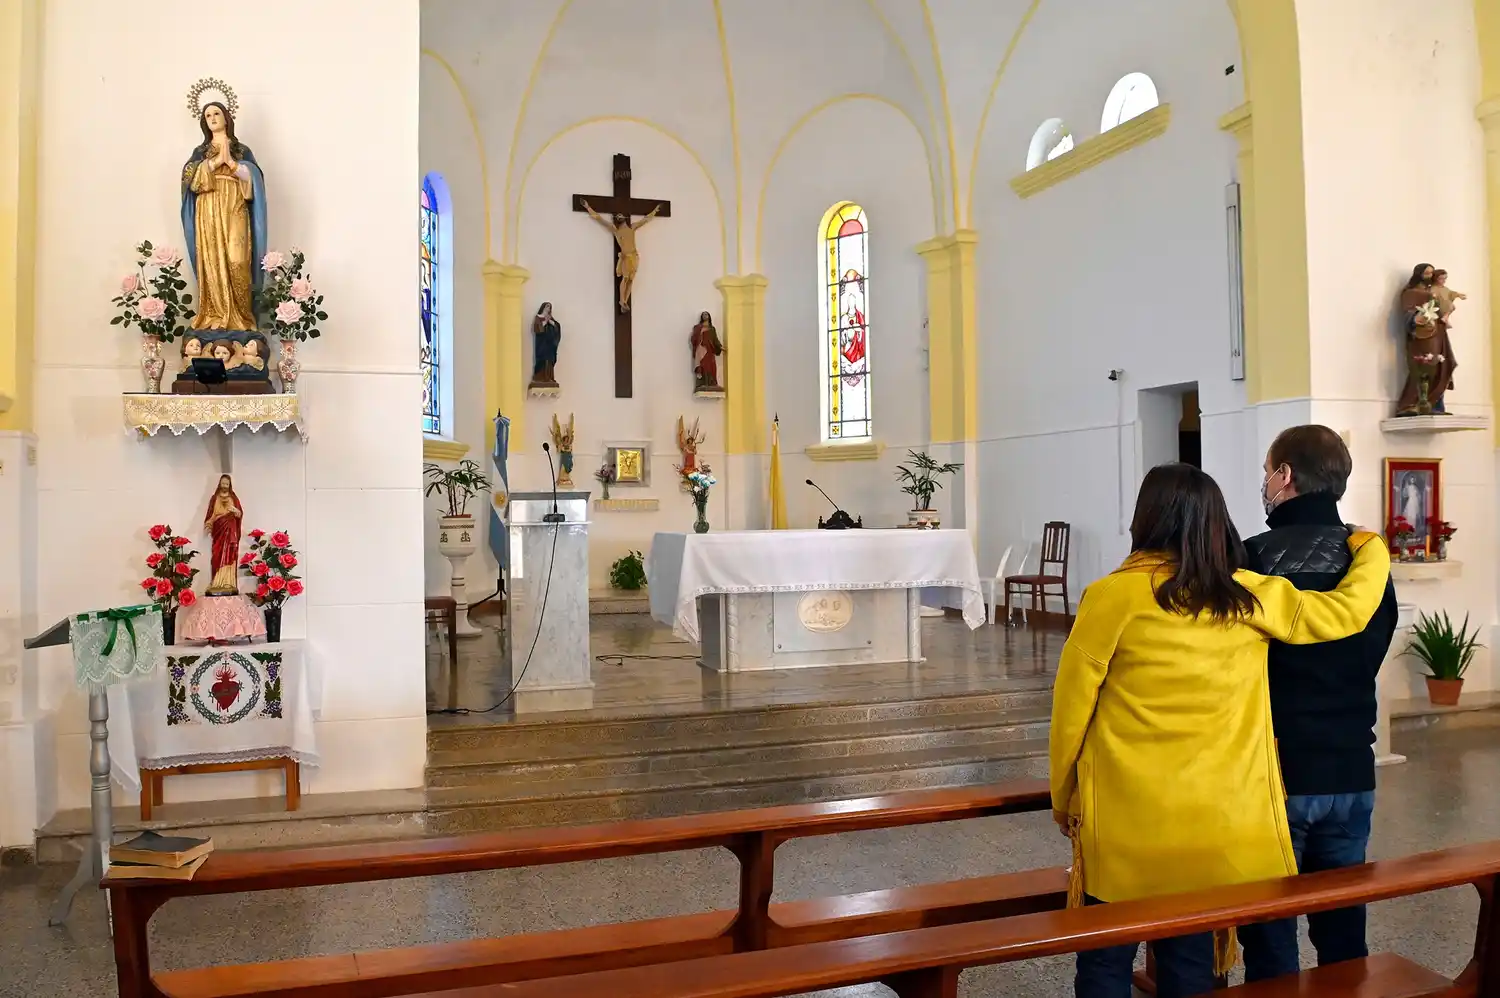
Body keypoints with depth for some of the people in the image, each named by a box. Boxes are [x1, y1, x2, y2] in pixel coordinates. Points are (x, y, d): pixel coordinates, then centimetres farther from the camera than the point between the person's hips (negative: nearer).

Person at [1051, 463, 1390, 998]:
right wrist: (1369, 546, 29)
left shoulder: (1111, 596, -12)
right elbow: (1351, 607, 8)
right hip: (1217, 828, 3)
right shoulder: (1251, 598, -3)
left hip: (1124, 826, -3)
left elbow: (1071, 709, -6)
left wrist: (1062, 798, 8)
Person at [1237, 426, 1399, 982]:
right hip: (1351, 774, 6)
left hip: (1274, 774, -5)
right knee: (1343, 931, 17)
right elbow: (1369, 659, 12)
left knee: (1271, 939, 6)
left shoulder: (1255, 560, -16)